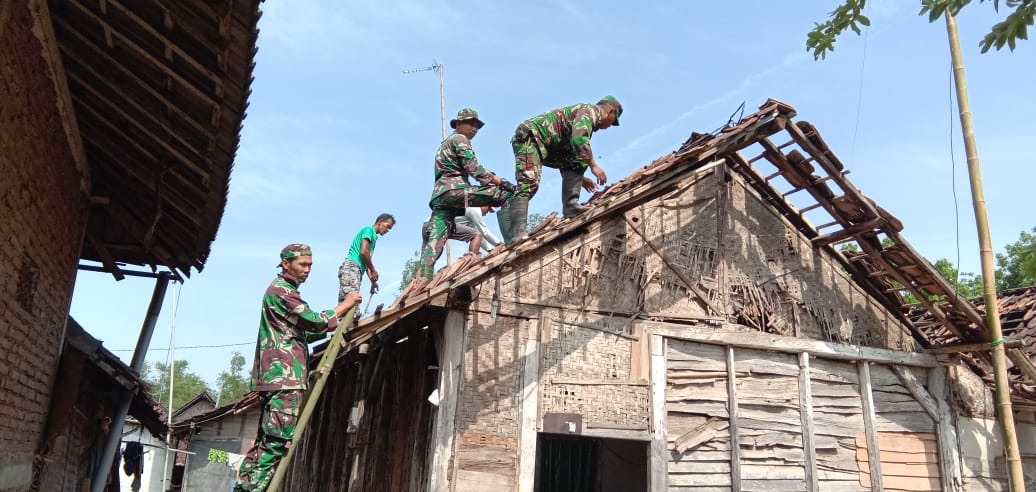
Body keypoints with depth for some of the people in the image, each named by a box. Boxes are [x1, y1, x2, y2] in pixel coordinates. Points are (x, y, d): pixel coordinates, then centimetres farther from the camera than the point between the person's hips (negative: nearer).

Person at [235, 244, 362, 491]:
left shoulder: (285, 290, 25)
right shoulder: (281, 290, -7)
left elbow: (302, 332, 25)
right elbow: (314, 321, -13)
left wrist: (335, 322, 15)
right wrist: (344, 306, -2)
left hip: (279, 376, 11)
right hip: (284, 375, -11)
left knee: (265, 440, 10)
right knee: (277, 440, -13)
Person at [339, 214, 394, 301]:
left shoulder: (373, 236, 28)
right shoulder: (369, 230, 1)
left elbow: (366, 262, 26)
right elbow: (363, 252, -14)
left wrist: (373, 281, 19)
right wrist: (373, 270, -3)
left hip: (356, 270, 10)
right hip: (351, 267, -10)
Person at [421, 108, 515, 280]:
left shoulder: (445, 144, 37)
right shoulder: (460, 139, 7)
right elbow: (474, 169, -7)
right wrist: (502, 182, -10)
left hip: (439, 195, 9)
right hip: (455, 190, -9)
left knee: (433, 243, -3)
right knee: (507, 194, -11)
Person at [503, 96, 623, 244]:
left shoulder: (588, 118, 27)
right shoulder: (590, 110, -3)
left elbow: (567, 160, 31)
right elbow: (578, 139, -24)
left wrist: (579, 178, 31)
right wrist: (593, 166, -21)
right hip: (529, 135, -10)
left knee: (576, 162, 8)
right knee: (529, 184, -24)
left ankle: (570, 205, -7)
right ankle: (517, 236, -35)